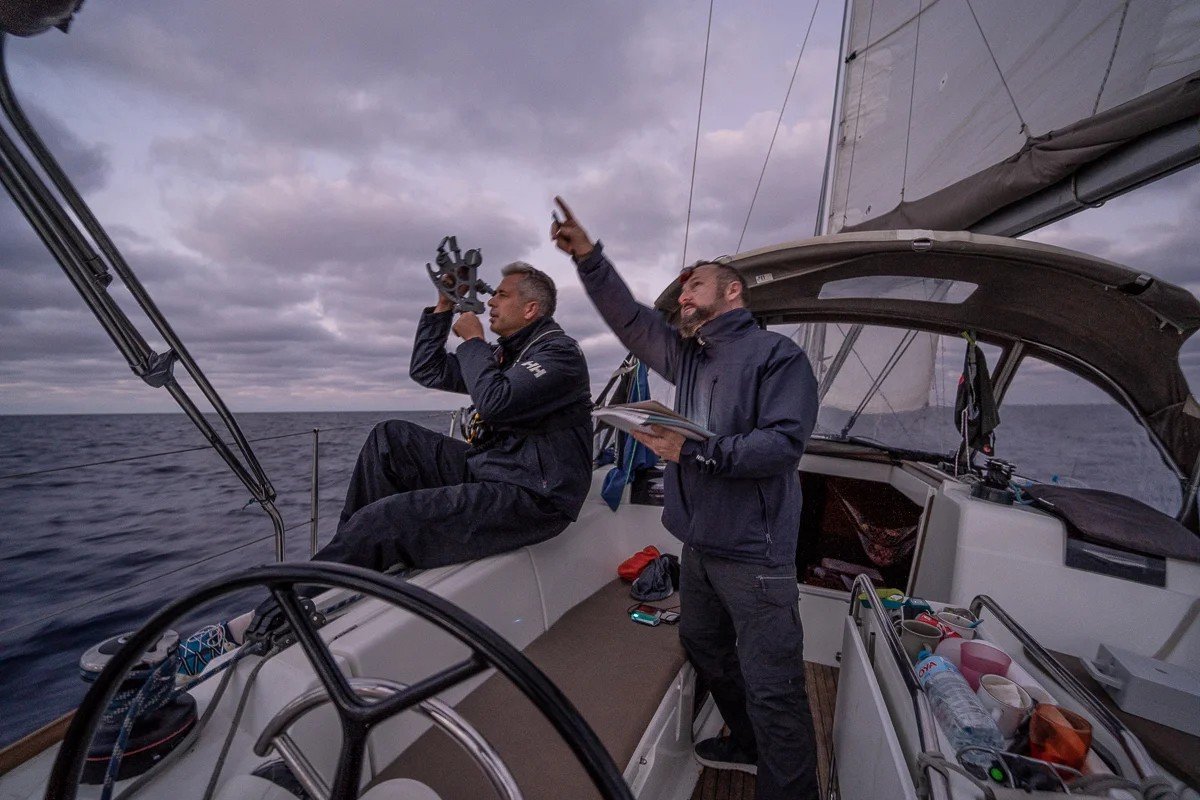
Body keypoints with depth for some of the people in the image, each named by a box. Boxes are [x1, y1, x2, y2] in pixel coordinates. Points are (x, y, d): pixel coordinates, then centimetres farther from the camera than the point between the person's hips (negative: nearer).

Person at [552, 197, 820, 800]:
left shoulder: (777, 354, -10)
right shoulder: (686, 354, 12)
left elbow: (784, 441, -21)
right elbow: (629, 319, 10)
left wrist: (696, 451, -26)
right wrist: (588, 257, 2)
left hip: (754, 550, -8)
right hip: (699, 541, 9)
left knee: (771, 685, -1)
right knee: (702, 645, 24)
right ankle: (748, 746, 47)